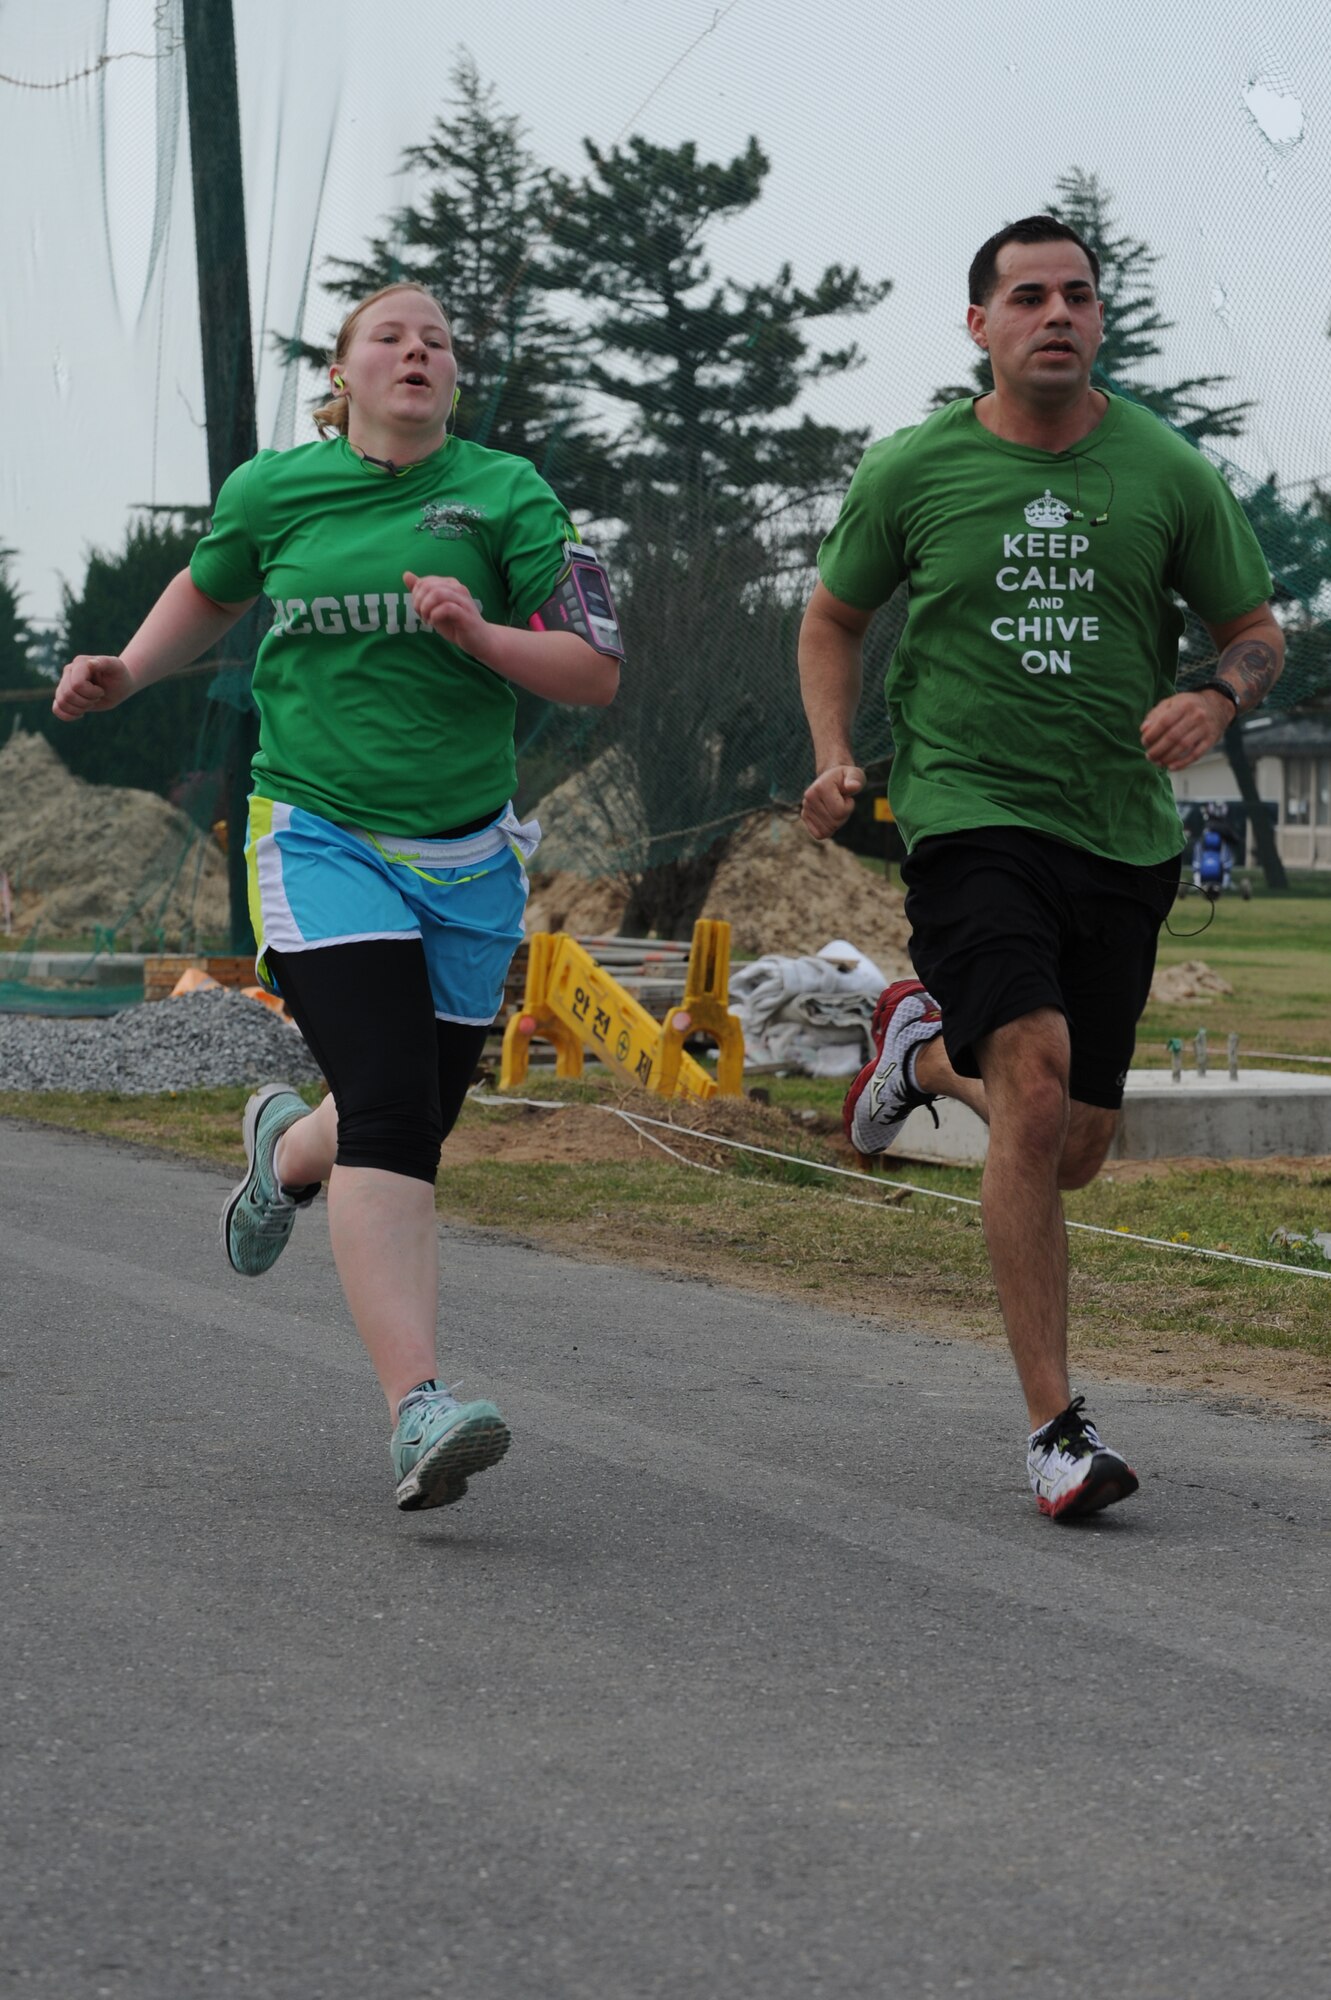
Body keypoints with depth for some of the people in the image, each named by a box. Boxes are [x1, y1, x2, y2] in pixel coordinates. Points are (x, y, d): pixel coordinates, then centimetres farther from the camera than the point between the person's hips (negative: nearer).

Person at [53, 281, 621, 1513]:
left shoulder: (505, 494, 0)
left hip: (466, 857, 2)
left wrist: (481, 636, -20)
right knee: (389, 1112, -21)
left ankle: (287, 1150, 49)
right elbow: (209, 594, 27)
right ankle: (416, 1413, -27)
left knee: (407, 1135, 11)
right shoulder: (273, 489, 4)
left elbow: (596, 675, -4)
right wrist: (128, 672, 12)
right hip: (318, 835, -2)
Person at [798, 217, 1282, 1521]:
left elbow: (1257, 630, 11)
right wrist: (834, 757, -1)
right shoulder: (911, 473, 0)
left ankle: (924, 1045, 44)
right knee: (1035, 1080, -24)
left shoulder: (1167, 474, 2)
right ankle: (1054, 1426, -21)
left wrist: (1215, 700, -12)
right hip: (969, 814, -3)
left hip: (1123, 836, 3)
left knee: (1074, 1151, 10)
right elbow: (833, 617, 15)